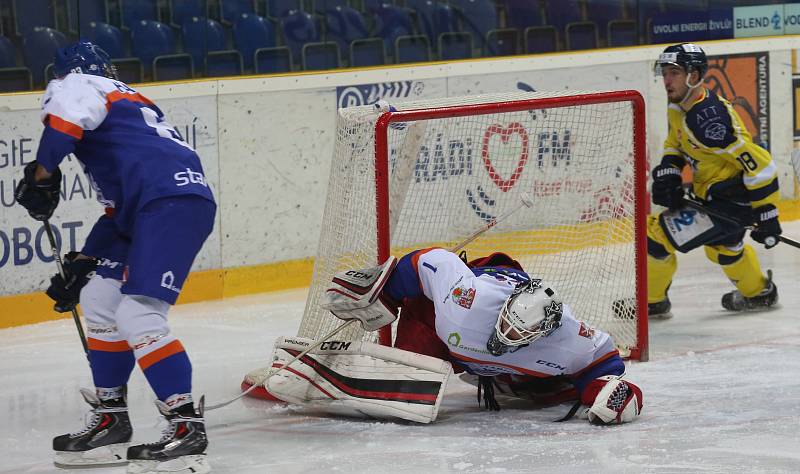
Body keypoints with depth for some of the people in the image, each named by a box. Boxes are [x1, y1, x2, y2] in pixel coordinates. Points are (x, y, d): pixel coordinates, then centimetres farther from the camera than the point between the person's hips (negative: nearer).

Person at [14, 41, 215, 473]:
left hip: (173, 202, -10)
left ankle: (187, 428, -14)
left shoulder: (76, 85, 9)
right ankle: (111, 421, 21)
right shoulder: (124, 101, 34)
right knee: (99, 298, 17)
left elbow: (68, 112, -19)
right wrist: (80, 265, 32)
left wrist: (41, 174, -7)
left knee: (137, 315, -15)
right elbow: (117, 211, 32)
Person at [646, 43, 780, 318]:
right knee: (722, 244, 37)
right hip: (715, 195, 11)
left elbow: (758, 163, -29)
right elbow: (676, 144, 22)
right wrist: (667, 171, 1)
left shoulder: (710, 118, -29)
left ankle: (651, 302, 12)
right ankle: (758, 293, 57)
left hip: (729, 201, -11)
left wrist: (766, 213, -26)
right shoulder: (679, 109, 2)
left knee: (657, 236, -7)